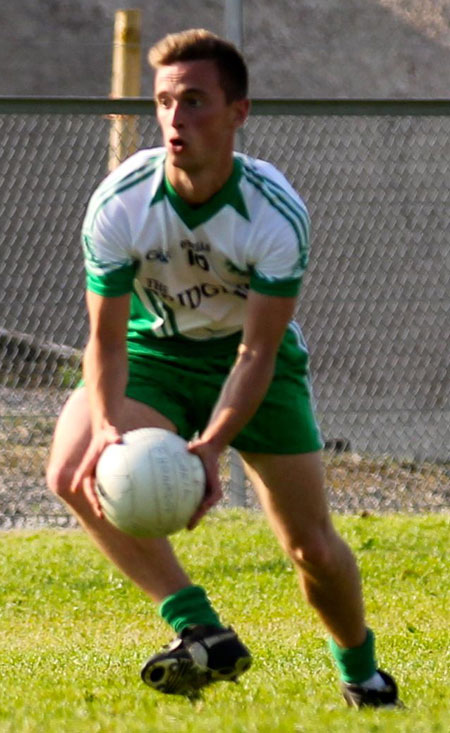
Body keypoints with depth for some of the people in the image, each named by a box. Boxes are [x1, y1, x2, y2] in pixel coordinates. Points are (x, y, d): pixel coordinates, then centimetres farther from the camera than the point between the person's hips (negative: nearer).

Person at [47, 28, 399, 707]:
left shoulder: (278, 213, -27)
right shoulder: (118, 204, -24)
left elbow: (257, 350, -25)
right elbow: (106, 337, -19)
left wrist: (211, 447, -41)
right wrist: (106, 424, -39)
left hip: (257, 360, -1)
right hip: (152, 350, 1)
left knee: (312, 547, -2)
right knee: (74, 472, -29)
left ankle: (359, 668, 30)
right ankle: (201, 631, -26)